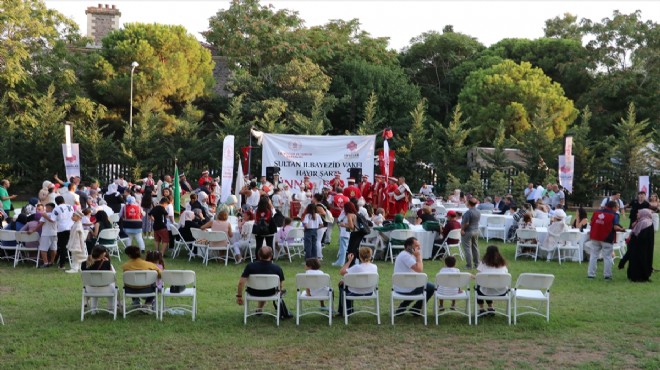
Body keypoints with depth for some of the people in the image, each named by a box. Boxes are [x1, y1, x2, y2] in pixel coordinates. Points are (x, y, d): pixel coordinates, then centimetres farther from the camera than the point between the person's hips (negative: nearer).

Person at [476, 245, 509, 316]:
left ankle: (481, 309, 31)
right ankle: (490, 308, 32)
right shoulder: (502, 263, 8)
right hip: (501, 293, 3)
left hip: (486, 292, -3)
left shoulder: (484, 262, 1)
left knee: (477, 287, 32)